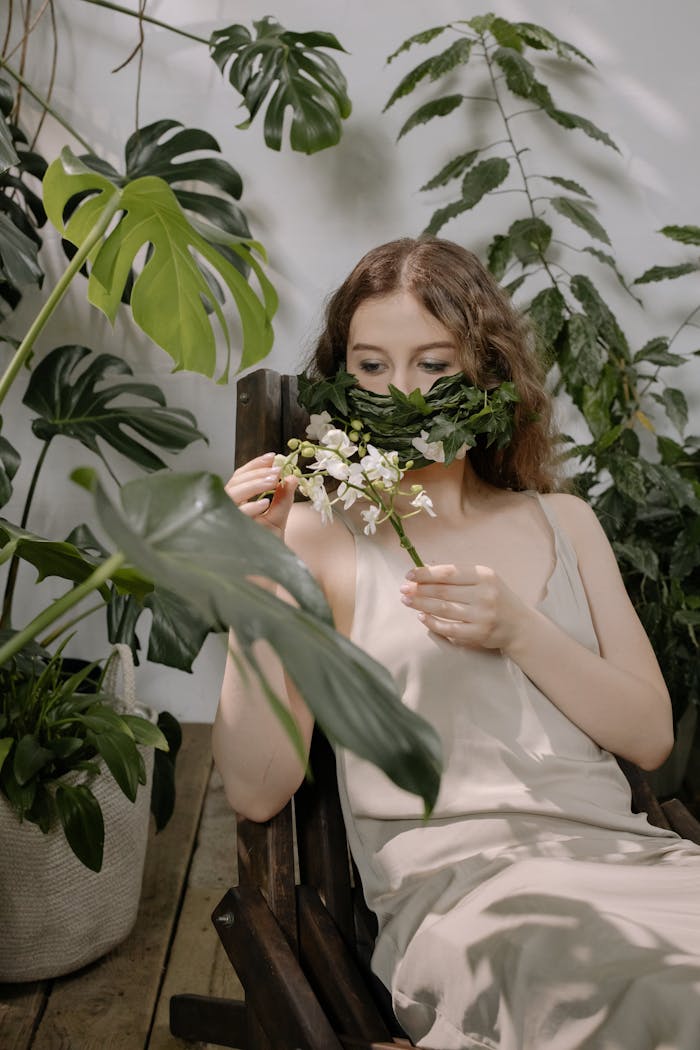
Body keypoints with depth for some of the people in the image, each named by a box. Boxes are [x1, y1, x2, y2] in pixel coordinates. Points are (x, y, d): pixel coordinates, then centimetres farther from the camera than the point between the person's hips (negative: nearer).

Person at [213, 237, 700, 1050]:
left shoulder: (561, 520, 14)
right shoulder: (322, 537, 2)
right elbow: (257, 791, -5)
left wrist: (519, 631, -9)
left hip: (613, 851, 5)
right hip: (450, 881, -5)